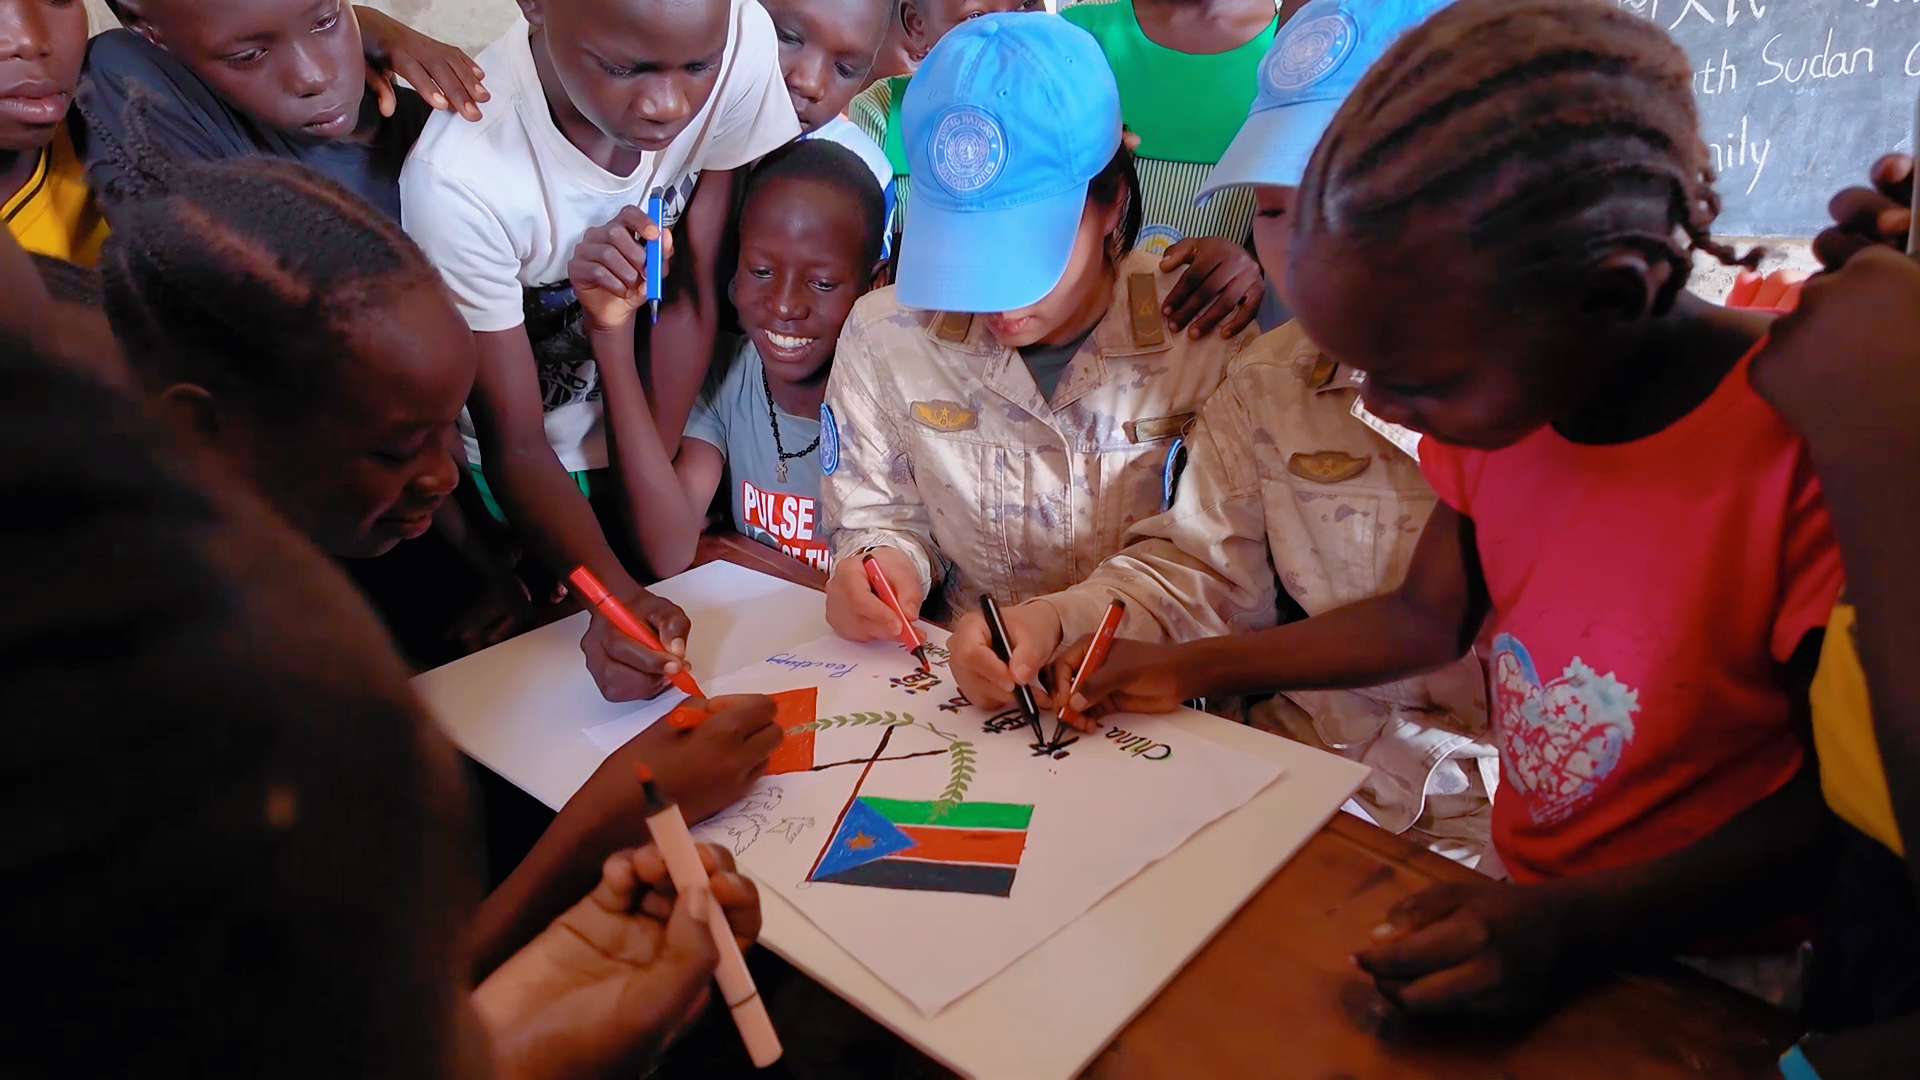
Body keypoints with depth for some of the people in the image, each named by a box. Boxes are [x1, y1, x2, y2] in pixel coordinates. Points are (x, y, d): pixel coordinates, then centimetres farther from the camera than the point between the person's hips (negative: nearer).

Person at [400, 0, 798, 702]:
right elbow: (515, 443, -25)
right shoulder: (458, 177, -35)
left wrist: (640, 499, -15)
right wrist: (618, 595, -42)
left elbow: (691, 293, -15)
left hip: (649, 411, 3)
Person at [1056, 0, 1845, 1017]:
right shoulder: (1494, 390, -4)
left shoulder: (1809, 452, -24)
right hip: (1516, 907, 5)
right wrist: (1188, 668, 3)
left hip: (1689, 965, -5)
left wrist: (1573, 924, -29)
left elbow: (1837, 812, -15)